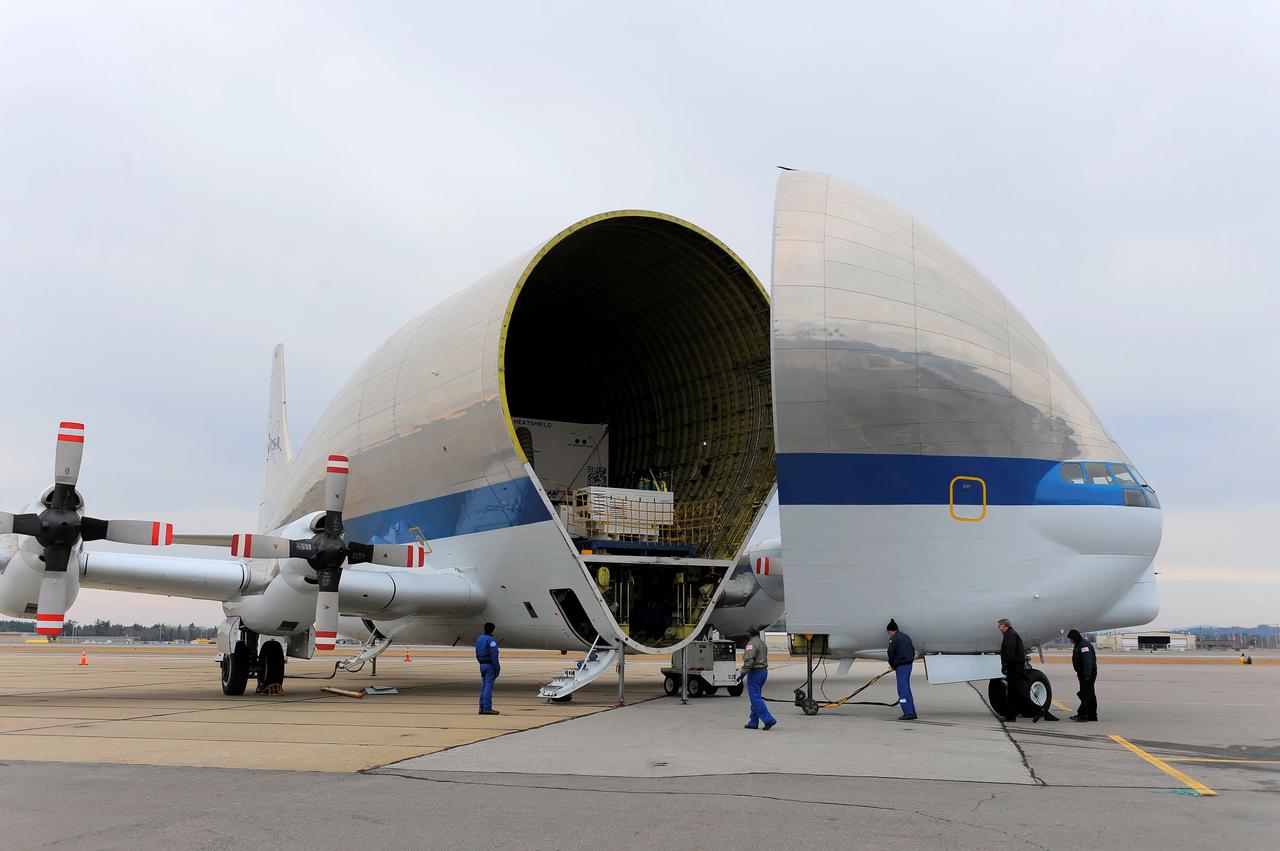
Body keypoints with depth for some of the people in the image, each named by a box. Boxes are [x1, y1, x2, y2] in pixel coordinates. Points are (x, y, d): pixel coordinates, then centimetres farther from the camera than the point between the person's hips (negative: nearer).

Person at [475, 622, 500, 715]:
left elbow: (477, 654, 15)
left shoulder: (479, 639, 12)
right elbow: (493, 656, -19)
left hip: (482, 665, 8)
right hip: (490, 665, -8)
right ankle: (487, 708, -7)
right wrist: (497, 667, -15)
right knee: (488, 686, -7)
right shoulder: (491, 640, -15)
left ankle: (482, 707, 14)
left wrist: (482, 663, 19)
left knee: (484, 686, 13)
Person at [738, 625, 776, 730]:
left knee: (755, 698, -8)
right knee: (755, 697, 14)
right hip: (764, 671, 10)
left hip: (755, 673, -10)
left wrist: (743, 673, -20)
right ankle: (753, 723, 17)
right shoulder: (762, 643, 16)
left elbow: (749, 661, -24)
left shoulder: (752, 644, -14)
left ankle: (768, 719, -15)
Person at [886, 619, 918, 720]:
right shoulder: (906, 637, 18)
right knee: (906, 688, 13)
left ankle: (908, 713, -13)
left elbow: (891, 653, -8)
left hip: (901, 666, -9)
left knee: (902, 689, -8)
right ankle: (912, 713, 14)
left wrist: (892, 665, 8)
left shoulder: (894, 639, -9)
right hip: (909, 664, 9)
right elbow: (912, 650, 20)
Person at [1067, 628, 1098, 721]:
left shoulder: (1084, 645, -16)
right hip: (1084, 673, 11)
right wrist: (1079, 672, 24)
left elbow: (1088, 660, -25)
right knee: (1090, 694, 13)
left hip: (1088, 673, -11)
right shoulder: (1078, 645, 18)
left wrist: (1087, 674, -29)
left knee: (1085, 694, -12)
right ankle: (1092, 716, 18)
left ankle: (1082, 715, -15)